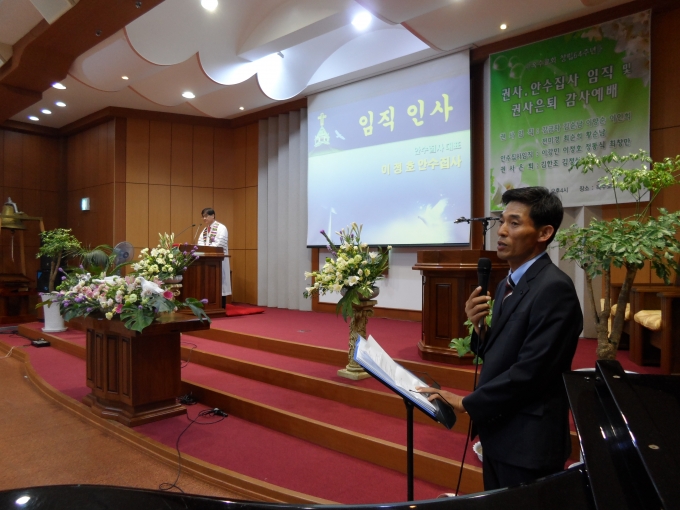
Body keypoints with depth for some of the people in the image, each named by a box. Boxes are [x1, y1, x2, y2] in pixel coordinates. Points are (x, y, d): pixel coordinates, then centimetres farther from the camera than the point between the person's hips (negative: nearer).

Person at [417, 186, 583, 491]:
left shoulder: (554, 288, -20)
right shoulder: (508, 283, 9)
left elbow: (530, 370, -25)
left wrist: (467, 403, -16)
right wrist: (478, 326, -8)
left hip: (528, 440, -8)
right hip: (498, 430, 8)